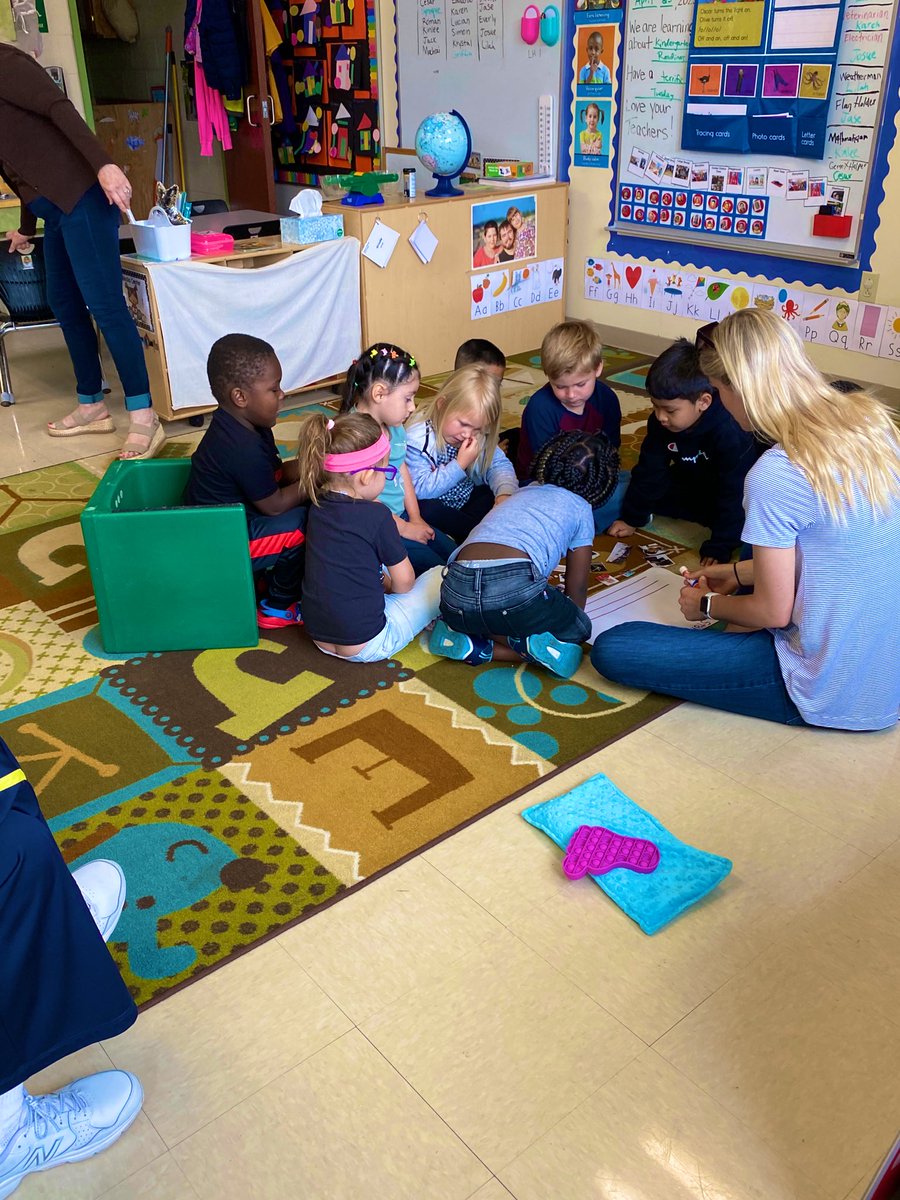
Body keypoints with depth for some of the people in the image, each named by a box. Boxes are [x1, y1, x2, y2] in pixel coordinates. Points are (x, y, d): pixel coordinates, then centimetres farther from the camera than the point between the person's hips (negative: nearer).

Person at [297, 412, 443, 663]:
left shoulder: (318, 506, 1)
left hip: (319, 637, 7)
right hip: (366, 646, -7)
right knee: (442, 576, 4)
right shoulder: (376, 515, -17)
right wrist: (390, 585, 16)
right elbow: (404, 581, -4)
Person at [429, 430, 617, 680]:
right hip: (515, 589, -5)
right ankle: (530, 643, -7)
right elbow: (576, 587, 24)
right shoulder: (580, 508, 20)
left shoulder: (522, 493, 33)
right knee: (579, 628, 22)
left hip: (455, 594, 5)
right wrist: (572, 619, 43)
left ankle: (465, 637, 7)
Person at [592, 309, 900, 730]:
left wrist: (707, 605, 5)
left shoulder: (775, 474, -24)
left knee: (611, 650, -8)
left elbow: (772, 612, -15)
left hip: (835, 693, -8)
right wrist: (737, 573, 18)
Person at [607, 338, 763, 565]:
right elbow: (650, 471, -9)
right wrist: (631, 518, -6)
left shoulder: (730, 432, -40)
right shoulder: (660, 422, -20)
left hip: (740, 489, -6)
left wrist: (719, 547, -35)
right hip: (693, 482, 6)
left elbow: (733, 493, -35)